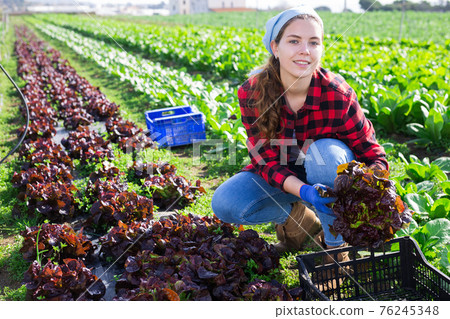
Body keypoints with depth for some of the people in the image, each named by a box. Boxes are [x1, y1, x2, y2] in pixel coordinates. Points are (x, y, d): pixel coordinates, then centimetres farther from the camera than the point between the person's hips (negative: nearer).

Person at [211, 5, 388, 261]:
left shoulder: (338, 95, -25)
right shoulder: (252, 93, -21)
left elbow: (374, 155, -18)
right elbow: (264, 159, -19)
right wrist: (303, 191, -38)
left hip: (330, 175, -1)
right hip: (282, 177, 2)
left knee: (326, 151, -35)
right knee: (224, 204, -21)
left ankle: (334, 243, -13)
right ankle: (298, 216, 4)